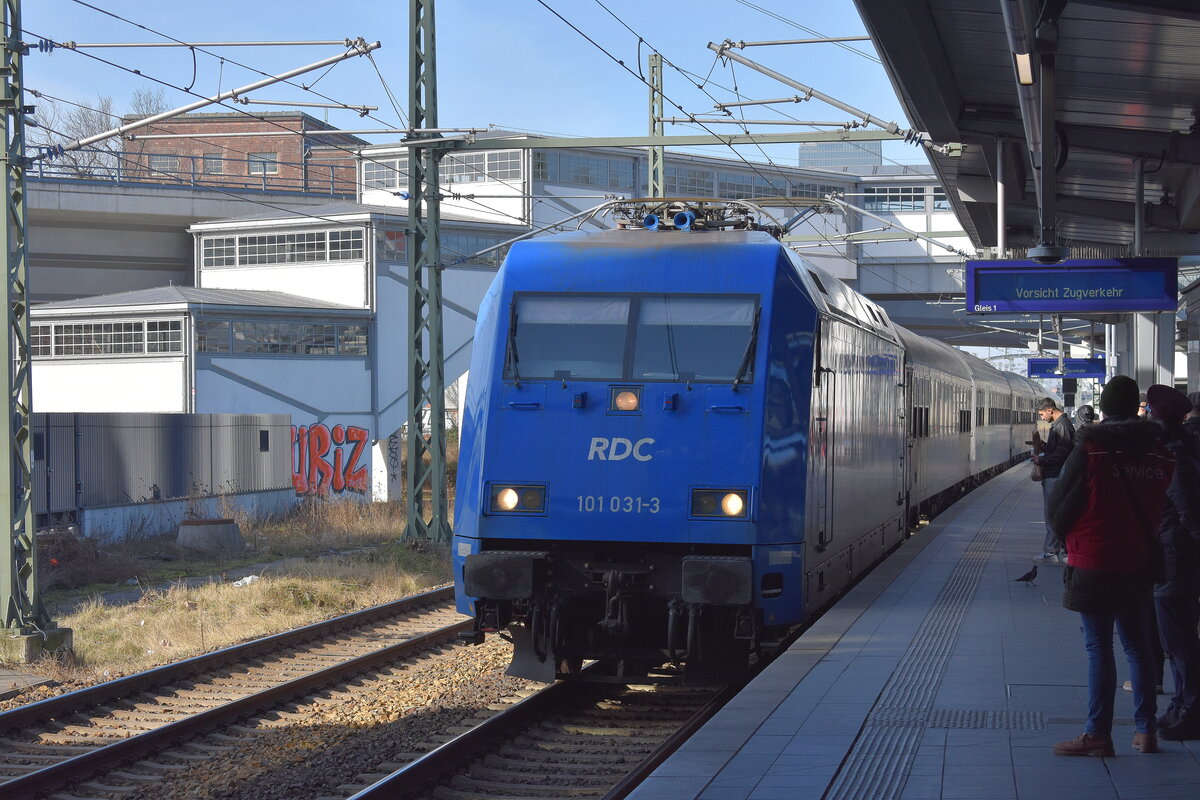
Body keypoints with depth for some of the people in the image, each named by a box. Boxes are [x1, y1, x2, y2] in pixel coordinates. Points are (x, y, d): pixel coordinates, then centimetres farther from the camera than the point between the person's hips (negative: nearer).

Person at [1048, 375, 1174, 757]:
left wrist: (1066, 532, 13)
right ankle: (1145, 730, 17)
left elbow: (1059, 506, -6)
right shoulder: (1158, 454, 1)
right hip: (1139, 564, 5)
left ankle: (1098, 734, -2)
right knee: (1137, 644, 14)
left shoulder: (1091, 449, -12)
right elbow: (1161, 507, 11)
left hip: (1093, 564, -5)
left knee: (1099, 647, -2)